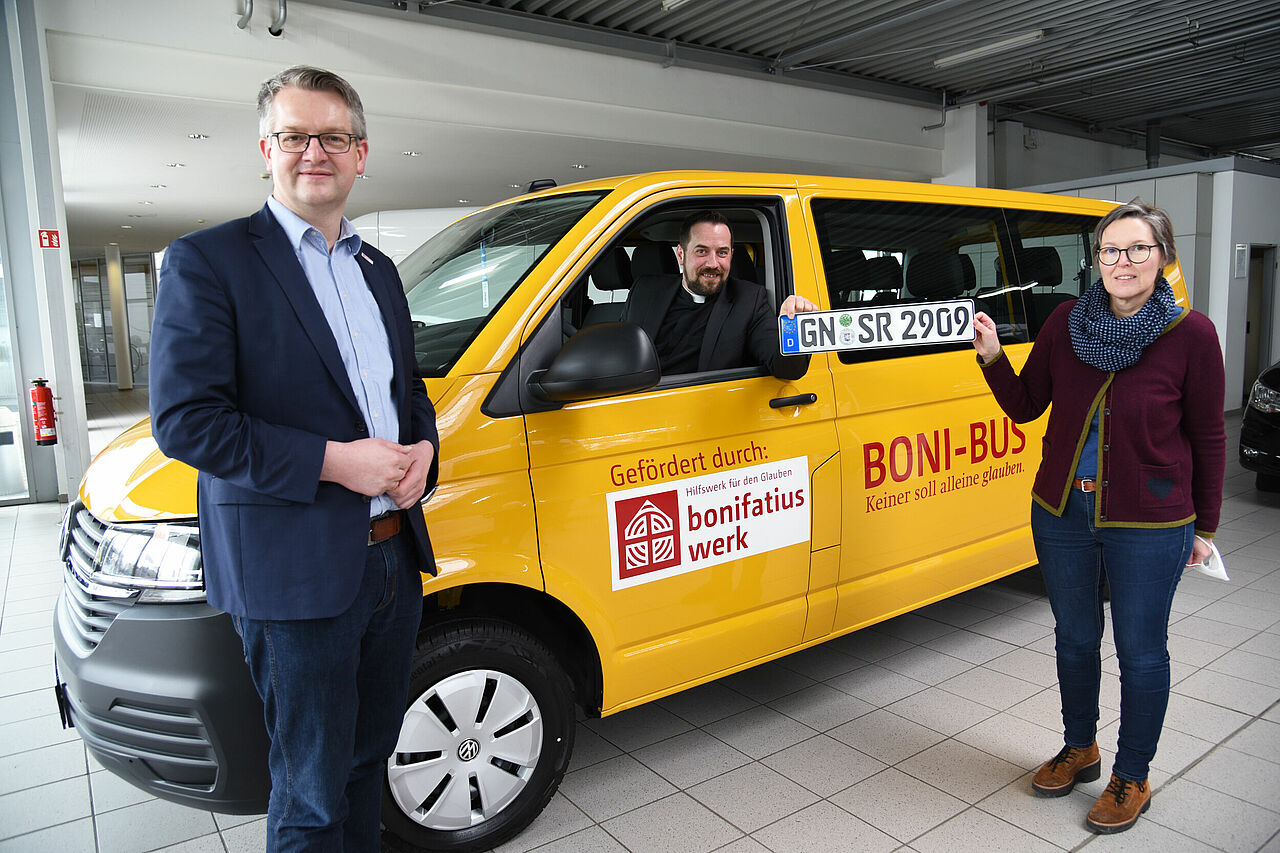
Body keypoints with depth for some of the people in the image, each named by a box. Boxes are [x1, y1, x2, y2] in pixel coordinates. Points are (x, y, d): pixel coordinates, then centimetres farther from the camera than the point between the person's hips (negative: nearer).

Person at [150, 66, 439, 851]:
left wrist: (422, 448, -1)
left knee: (368, 757, 23)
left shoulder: (379, 270, 14)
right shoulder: (207, 261, -7)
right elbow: (183, 420, -14)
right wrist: (333, 461, -21)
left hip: (395, 556, 7)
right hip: (294, 574, -6)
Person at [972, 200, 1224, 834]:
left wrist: (1205, 526, 2)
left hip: (1149, 525, -3)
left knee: (1141, 650, 11)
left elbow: (1207, 437, -2)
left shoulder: (1191, 334, -10)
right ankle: (1080, 749, 41)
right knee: (1075, 638, 18)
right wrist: (993, 358, -13)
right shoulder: (1067, 321, -3)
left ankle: (1131, 778, 32)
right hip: (1061, 514, 3)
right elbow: (1025, 407, 3)